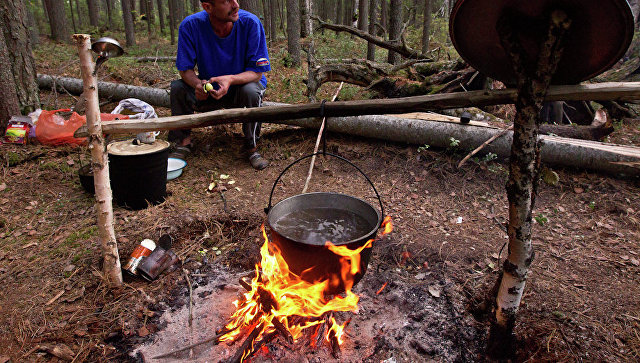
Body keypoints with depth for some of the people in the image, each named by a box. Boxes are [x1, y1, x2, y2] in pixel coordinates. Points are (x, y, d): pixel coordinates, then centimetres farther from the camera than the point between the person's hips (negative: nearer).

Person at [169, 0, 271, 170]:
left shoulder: (250, 23, -25)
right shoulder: (190, 25, -21)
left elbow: (257, 71, -23)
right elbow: (185, 69, -14)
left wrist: (231, 79, -43)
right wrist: (197, 84, -39)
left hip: (241, 84, -2)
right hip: (209, 88, 2)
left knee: (251, 91, -35)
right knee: (177, 88, -22)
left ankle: (252, 147, -15)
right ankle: (183, 141, -3)